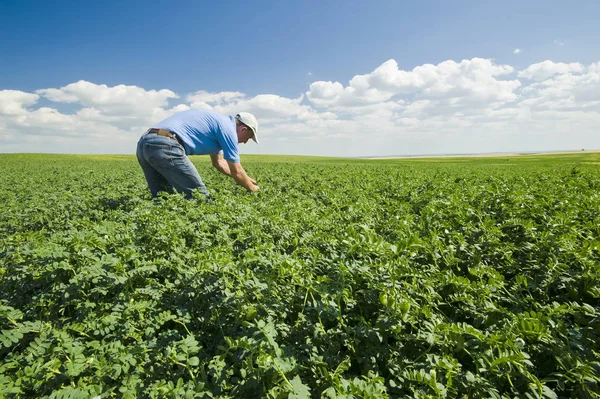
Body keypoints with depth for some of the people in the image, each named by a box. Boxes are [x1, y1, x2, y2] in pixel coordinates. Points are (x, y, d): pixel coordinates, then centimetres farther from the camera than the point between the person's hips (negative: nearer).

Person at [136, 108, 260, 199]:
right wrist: (253, 188, 24)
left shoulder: (216, 122, 29)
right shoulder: (227, 127, 2)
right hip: (165, 147, -10)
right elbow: (236, 171, 6)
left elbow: (219, 162, 40)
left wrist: (246, 179, 43)